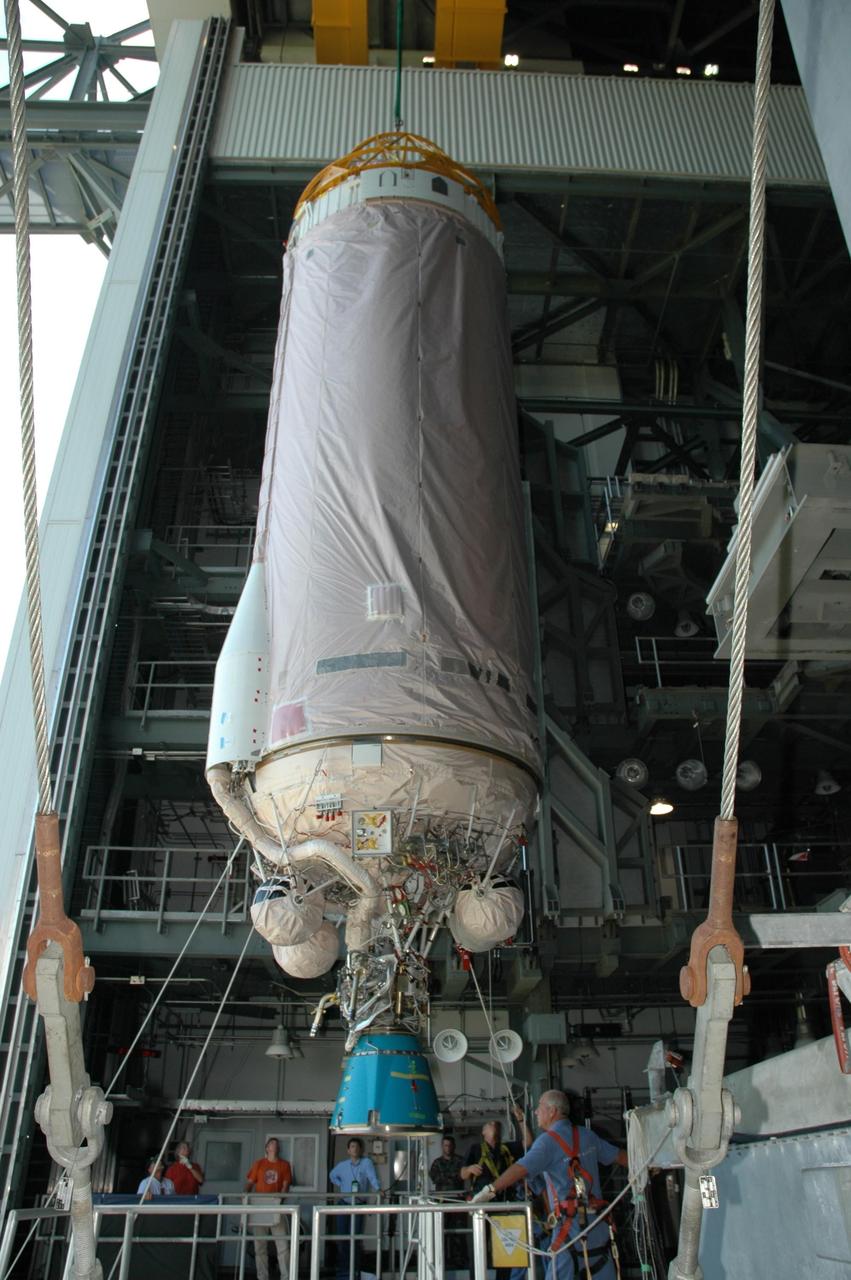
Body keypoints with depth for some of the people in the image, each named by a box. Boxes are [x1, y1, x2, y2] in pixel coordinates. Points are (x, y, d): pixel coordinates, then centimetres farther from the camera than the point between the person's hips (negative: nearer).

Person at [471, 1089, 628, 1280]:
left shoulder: (548, 1141, -9)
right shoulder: (587, 1135, 10)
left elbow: (521, 1169, -23)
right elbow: (618, 1155, 19)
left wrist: (489, 1190, -26)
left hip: (570, 1222, -7)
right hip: (598, 1220, 7)